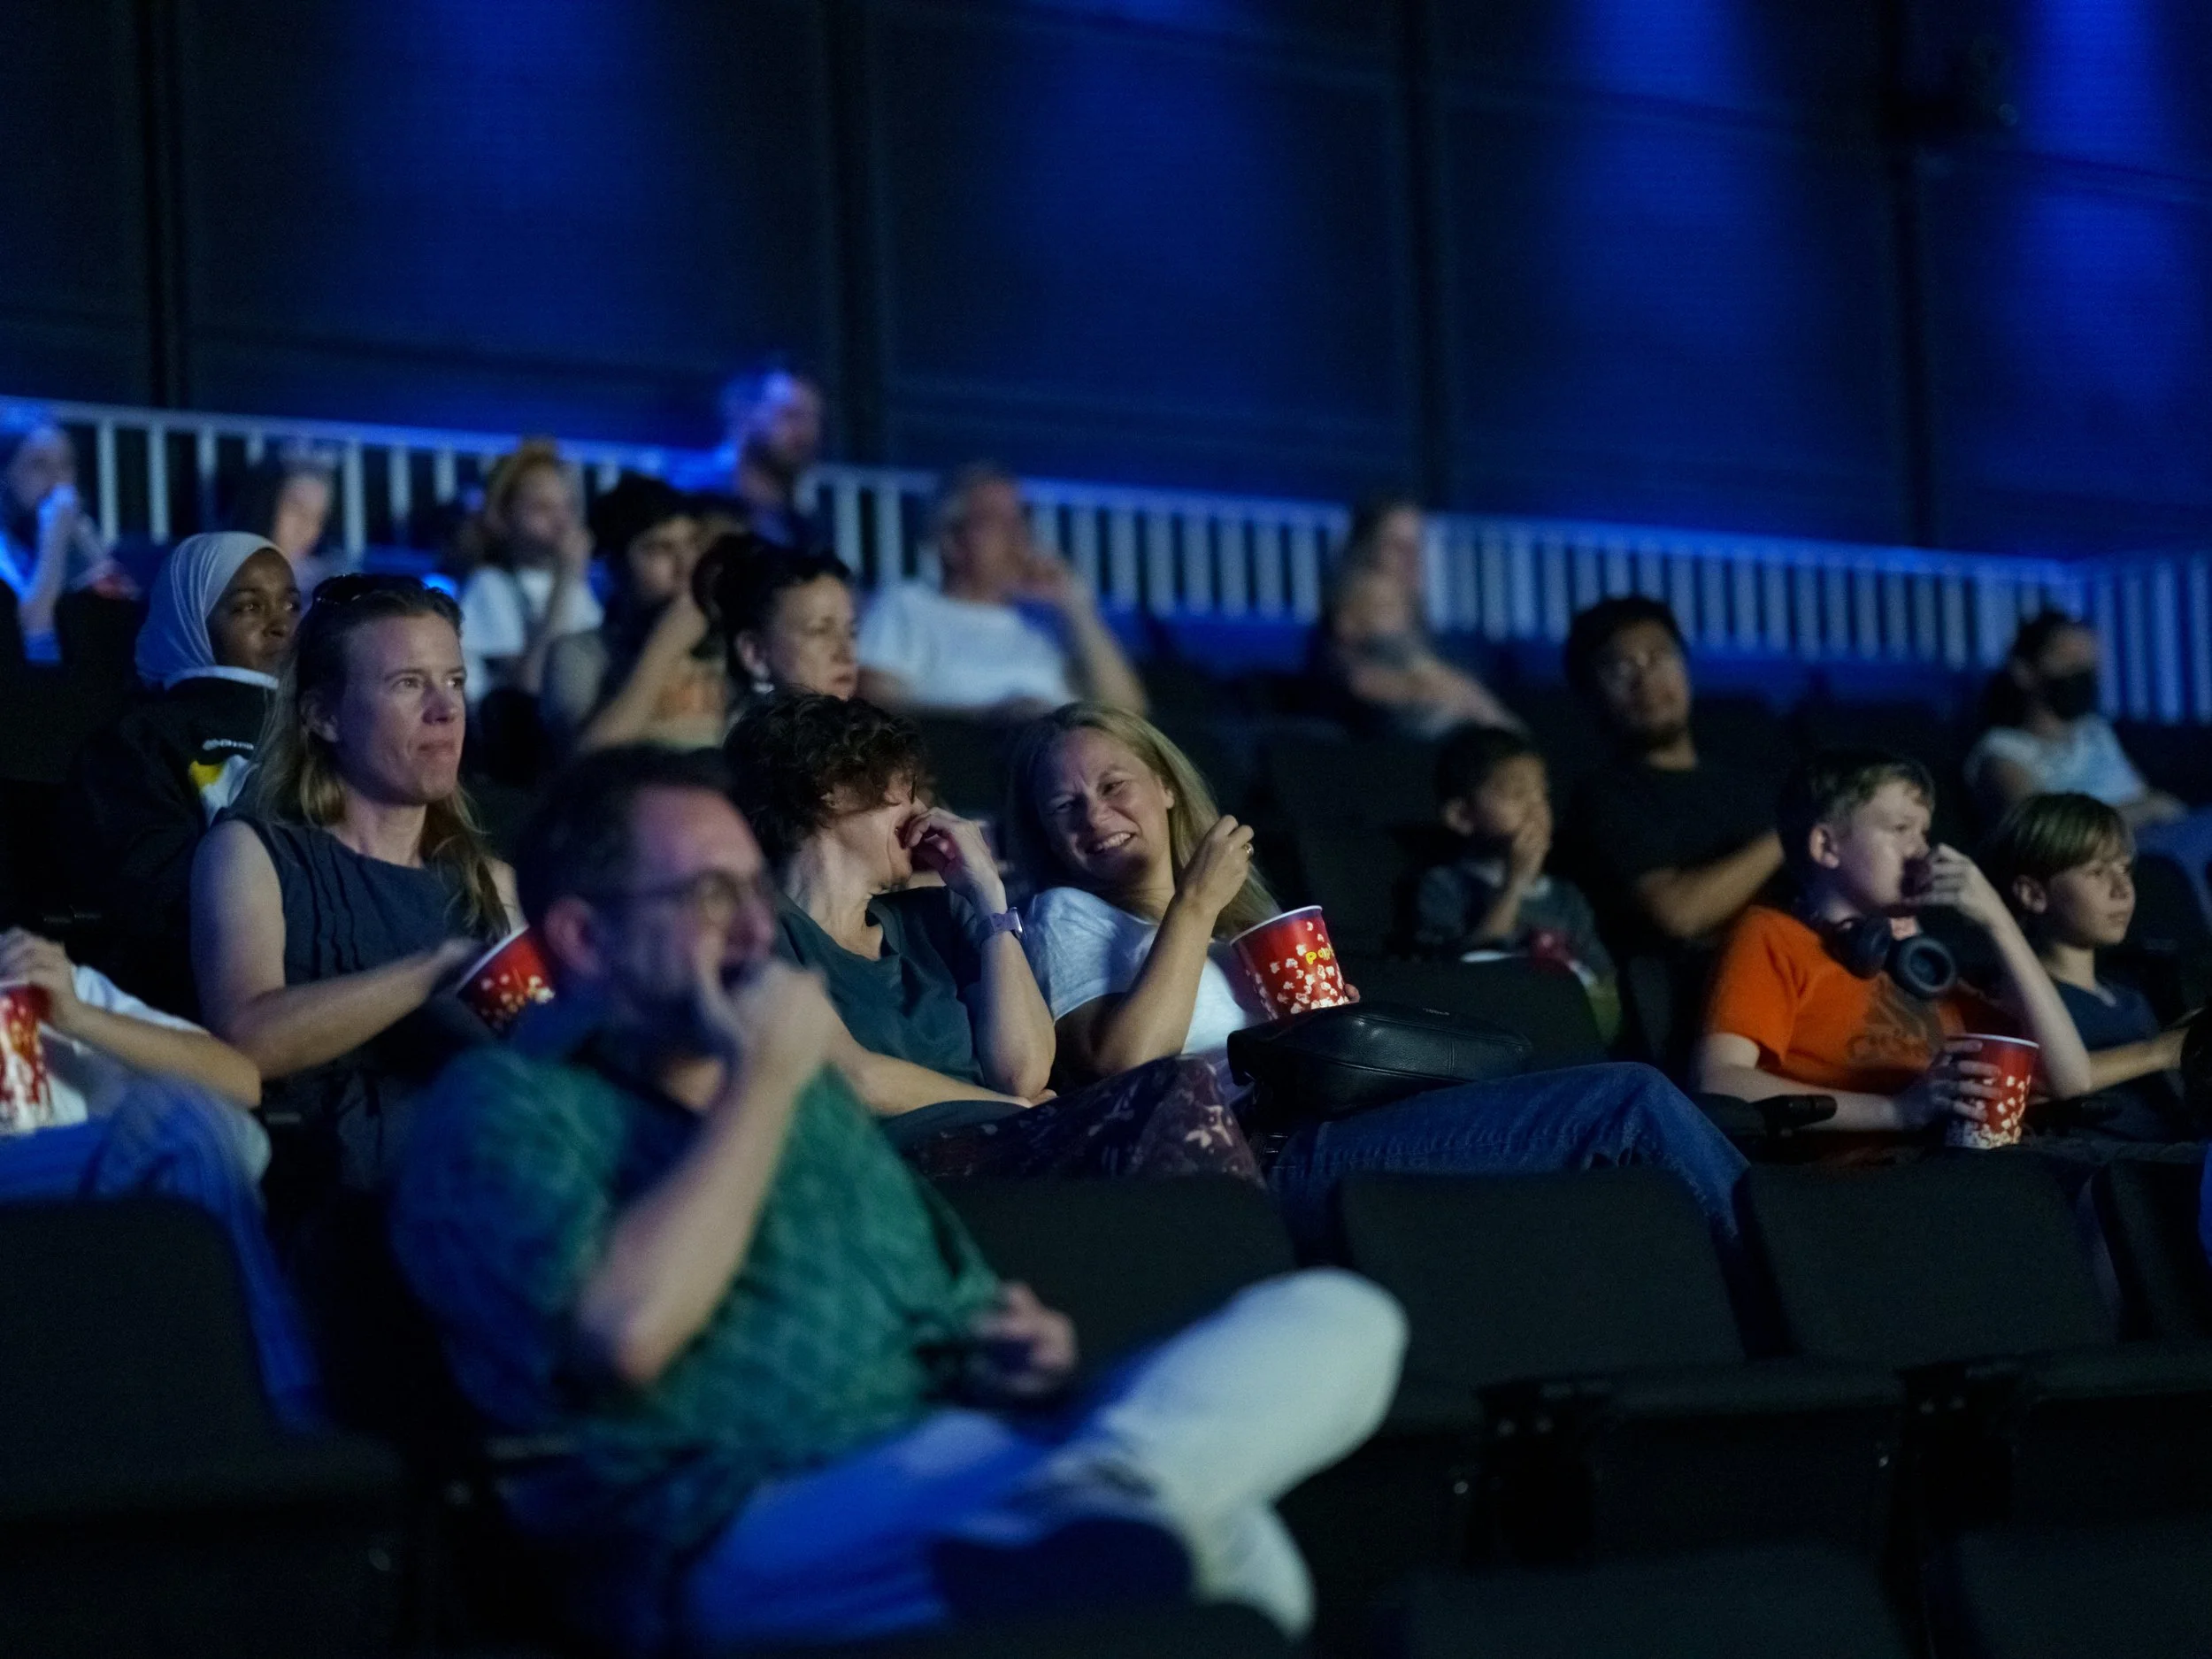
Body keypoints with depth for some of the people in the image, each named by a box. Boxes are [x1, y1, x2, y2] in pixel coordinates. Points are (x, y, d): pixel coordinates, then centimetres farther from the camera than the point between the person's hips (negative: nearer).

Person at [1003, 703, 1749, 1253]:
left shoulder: (1235, 924, 34)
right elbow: (1123, 1064, -7)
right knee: (1630, 1103, -19)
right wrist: (1194, 903, -4)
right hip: (1274, 1161, -7)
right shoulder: (1071, 917, 13)